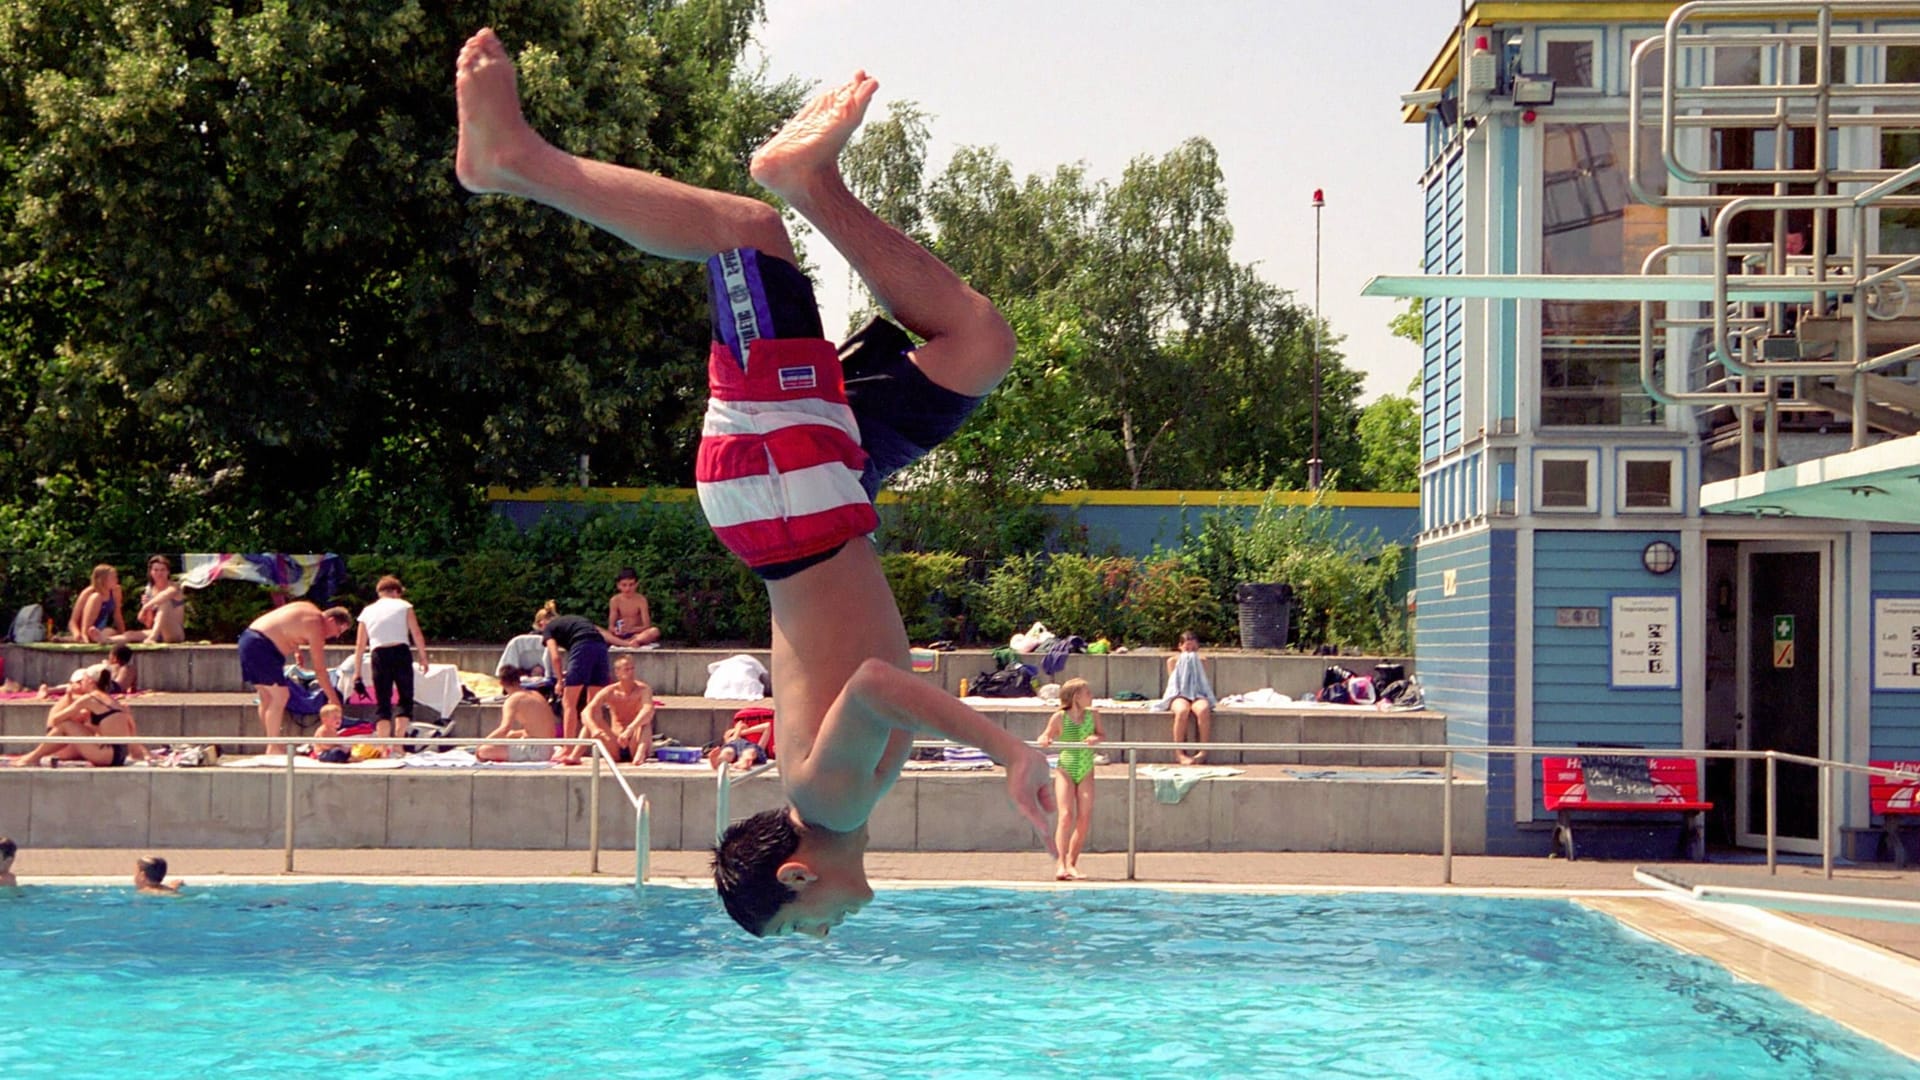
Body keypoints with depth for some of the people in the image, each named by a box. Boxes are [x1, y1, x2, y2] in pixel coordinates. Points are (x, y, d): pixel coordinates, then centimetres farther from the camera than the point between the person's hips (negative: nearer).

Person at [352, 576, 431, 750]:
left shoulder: (367, 611, 16)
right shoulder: (403, 606, 10)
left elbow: (360, 645, 13)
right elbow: (417, 634, 1)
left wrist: (357, 672, 14)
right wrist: (423, 657, 10)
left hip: (379, 656, 2)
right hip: (401, 652, -2)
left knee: (382, 703, 5)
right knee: (406, 698, 8)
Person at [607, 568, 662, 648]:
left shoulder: (640, 599, -4)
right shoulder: (615, 600, -1)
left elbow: (646, 626, -10)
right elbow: (611, 626, -3)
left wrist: (632, 629, -29)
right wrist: (616, 630, -27)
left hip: (636, 634, -1)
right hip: (620, 635, 1)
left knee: (655, 631, -31)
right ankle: (628, 643, -41)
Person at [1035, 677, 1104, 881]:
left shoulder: (1093, 715, 4)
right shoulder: (1059, 717, -6)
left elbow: (1104, 735, 5)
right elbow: (1046, 736, 0)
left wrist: (1096, 738, -17)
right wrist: (1044, 740, -23)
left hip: (1086, 772, 4)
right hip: (1066, 769, -4)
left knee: (1084, 819, -1)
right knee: (1066, 815, -16)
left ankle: (1072, 863, 10)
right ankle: (1060, 863, -17)